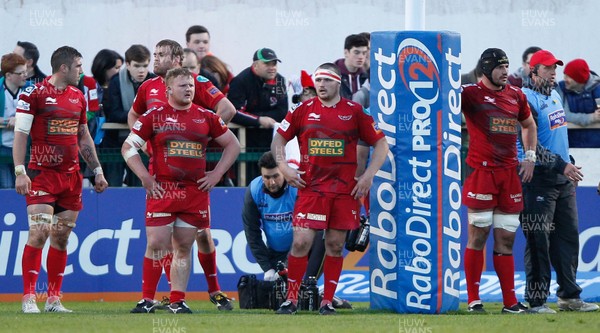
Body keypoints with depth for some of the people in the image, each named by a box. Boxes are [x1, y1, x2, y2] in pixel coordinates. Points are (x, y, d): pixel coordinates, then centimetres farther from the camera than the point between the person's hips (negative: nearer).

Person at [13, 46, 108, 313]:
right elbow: (20, 134, -8)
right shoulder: (34, 93, -6)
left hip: (71, 176, 6)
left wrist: (97, 171, 19)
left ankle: (53, 299, 10)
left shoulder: (78, 96, 14)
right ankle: (29, 298, -12)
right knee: (39, 233, -14)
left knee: (61, 237, 5)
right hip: (42, 174, -6)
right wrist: (20, 172, -15)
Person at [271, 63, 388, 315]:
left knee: (335, 245, 4)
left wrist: (368, 175, -3)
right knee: (301, 242, -9)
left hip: (345, 190, 0)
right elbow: (279, 138, 14)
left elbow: (380, 143, 7)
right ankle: (291, 299, 2)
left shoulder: (354, 112, 3)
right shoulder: (304, 110, 5)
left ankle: (327, 301, 12)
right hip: (310, 188, 0)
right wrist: (283, 167, 0)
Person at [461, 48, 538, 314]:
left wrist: (530, 157, 18)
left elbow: (528, 125, 28)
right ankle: (473, 300, 0)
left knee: (506, 239, 7)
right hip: (481, 170, -5)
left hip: (510, 172, 5)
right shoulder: (471, 93, -2)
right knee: (478, 235, -5)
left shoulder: (516, 95, 14)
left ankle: (510, 302, 8)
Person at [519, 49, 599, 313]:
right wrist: (561, 165, -22)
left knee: (569, 236, 11)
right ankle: (537, 301, -4)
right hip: (539, 180, -9)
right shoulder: (527, 100, -13)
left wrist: (569, 165, 21)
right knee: (539, 241, -7)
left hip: (564, 180, 9)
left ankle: (569, 296, 17)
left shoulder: (554, 96, 16)